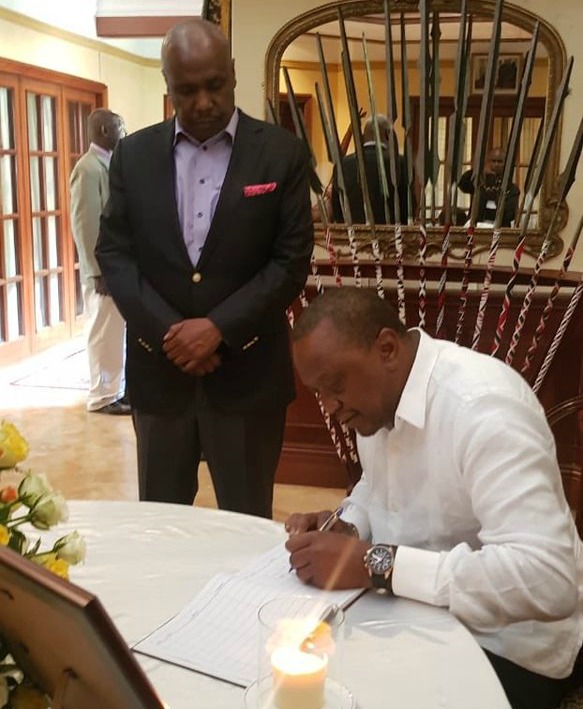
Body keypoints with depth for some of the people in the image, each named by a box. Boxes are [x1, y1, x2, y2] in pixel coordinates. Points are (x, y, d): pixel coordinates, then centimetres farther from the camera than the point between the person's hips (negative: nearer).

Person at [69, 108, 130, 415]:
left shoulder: (110, 163, 13)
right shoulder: (88, 168, -15)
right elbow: (85, 225, -19)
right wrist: (99, 271, -20)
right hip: (104, 269, -9)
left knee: (118, 332, 16)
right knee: (104, 334, 0)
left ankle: (118, 388, 27)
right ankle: (103, 397, 10)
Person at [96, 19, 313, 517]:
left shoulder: (281, 153, -1)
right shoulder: (134, 154, 6)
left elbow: (293, 260, -5)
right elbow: (114, 252, 2)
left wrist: (220, 328, -15)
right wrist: (167, 332, -11)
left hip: (247, 374, -2)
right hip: (159, 369, 2)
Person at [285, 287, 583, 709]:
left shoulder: (482, 405, -28)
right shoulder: (376, 389, -1)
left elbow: (548, 580, -35)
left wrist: (373, 563, -33)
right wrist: (345, 527, -6)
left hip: (501, 646, -7)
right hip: (421, 606, 7)